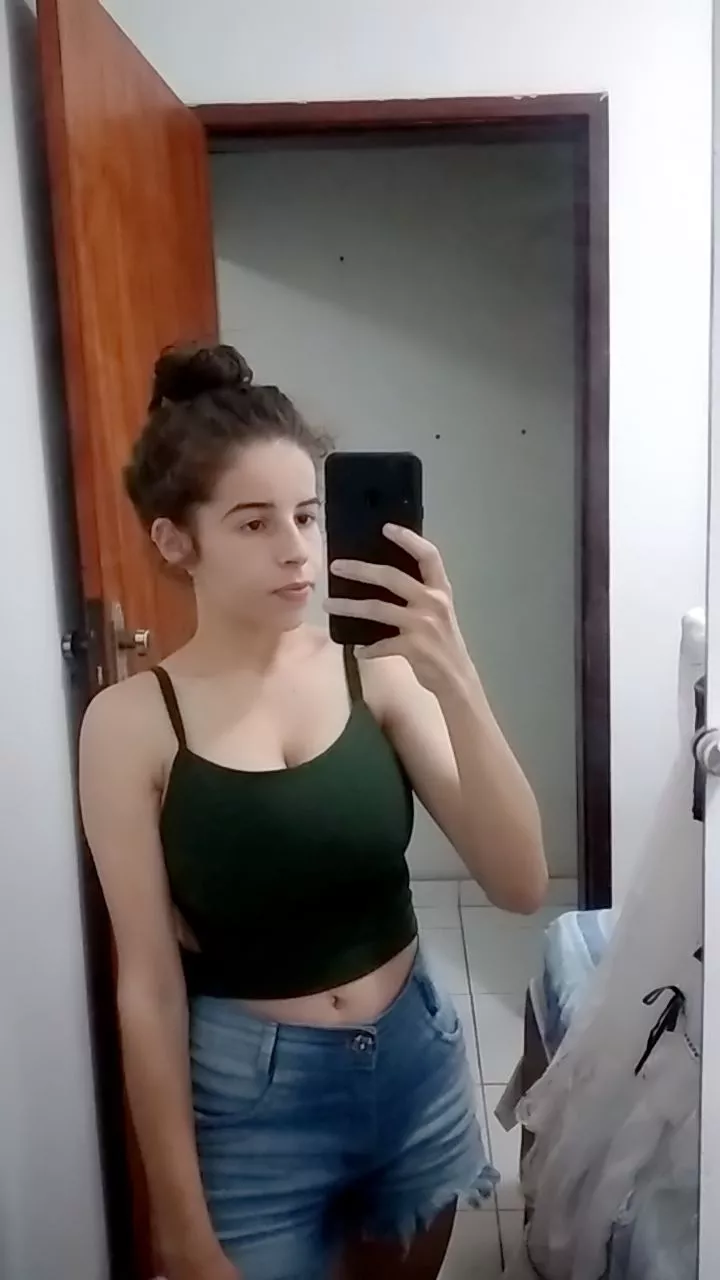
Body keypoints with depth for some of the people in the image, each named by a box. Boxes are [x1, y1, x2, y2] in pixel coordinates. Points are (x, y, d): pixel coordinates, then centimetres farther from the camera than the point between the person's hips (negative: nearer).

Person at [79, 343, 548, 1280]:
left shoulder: (378, 671, -10)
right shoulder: (133, 722, -14)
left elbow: (521, 885, -14)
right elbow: (150, 989, -11)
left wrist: (454, 679, -27)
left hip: (416, 1069, 3)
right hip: (250, 1102, -2)